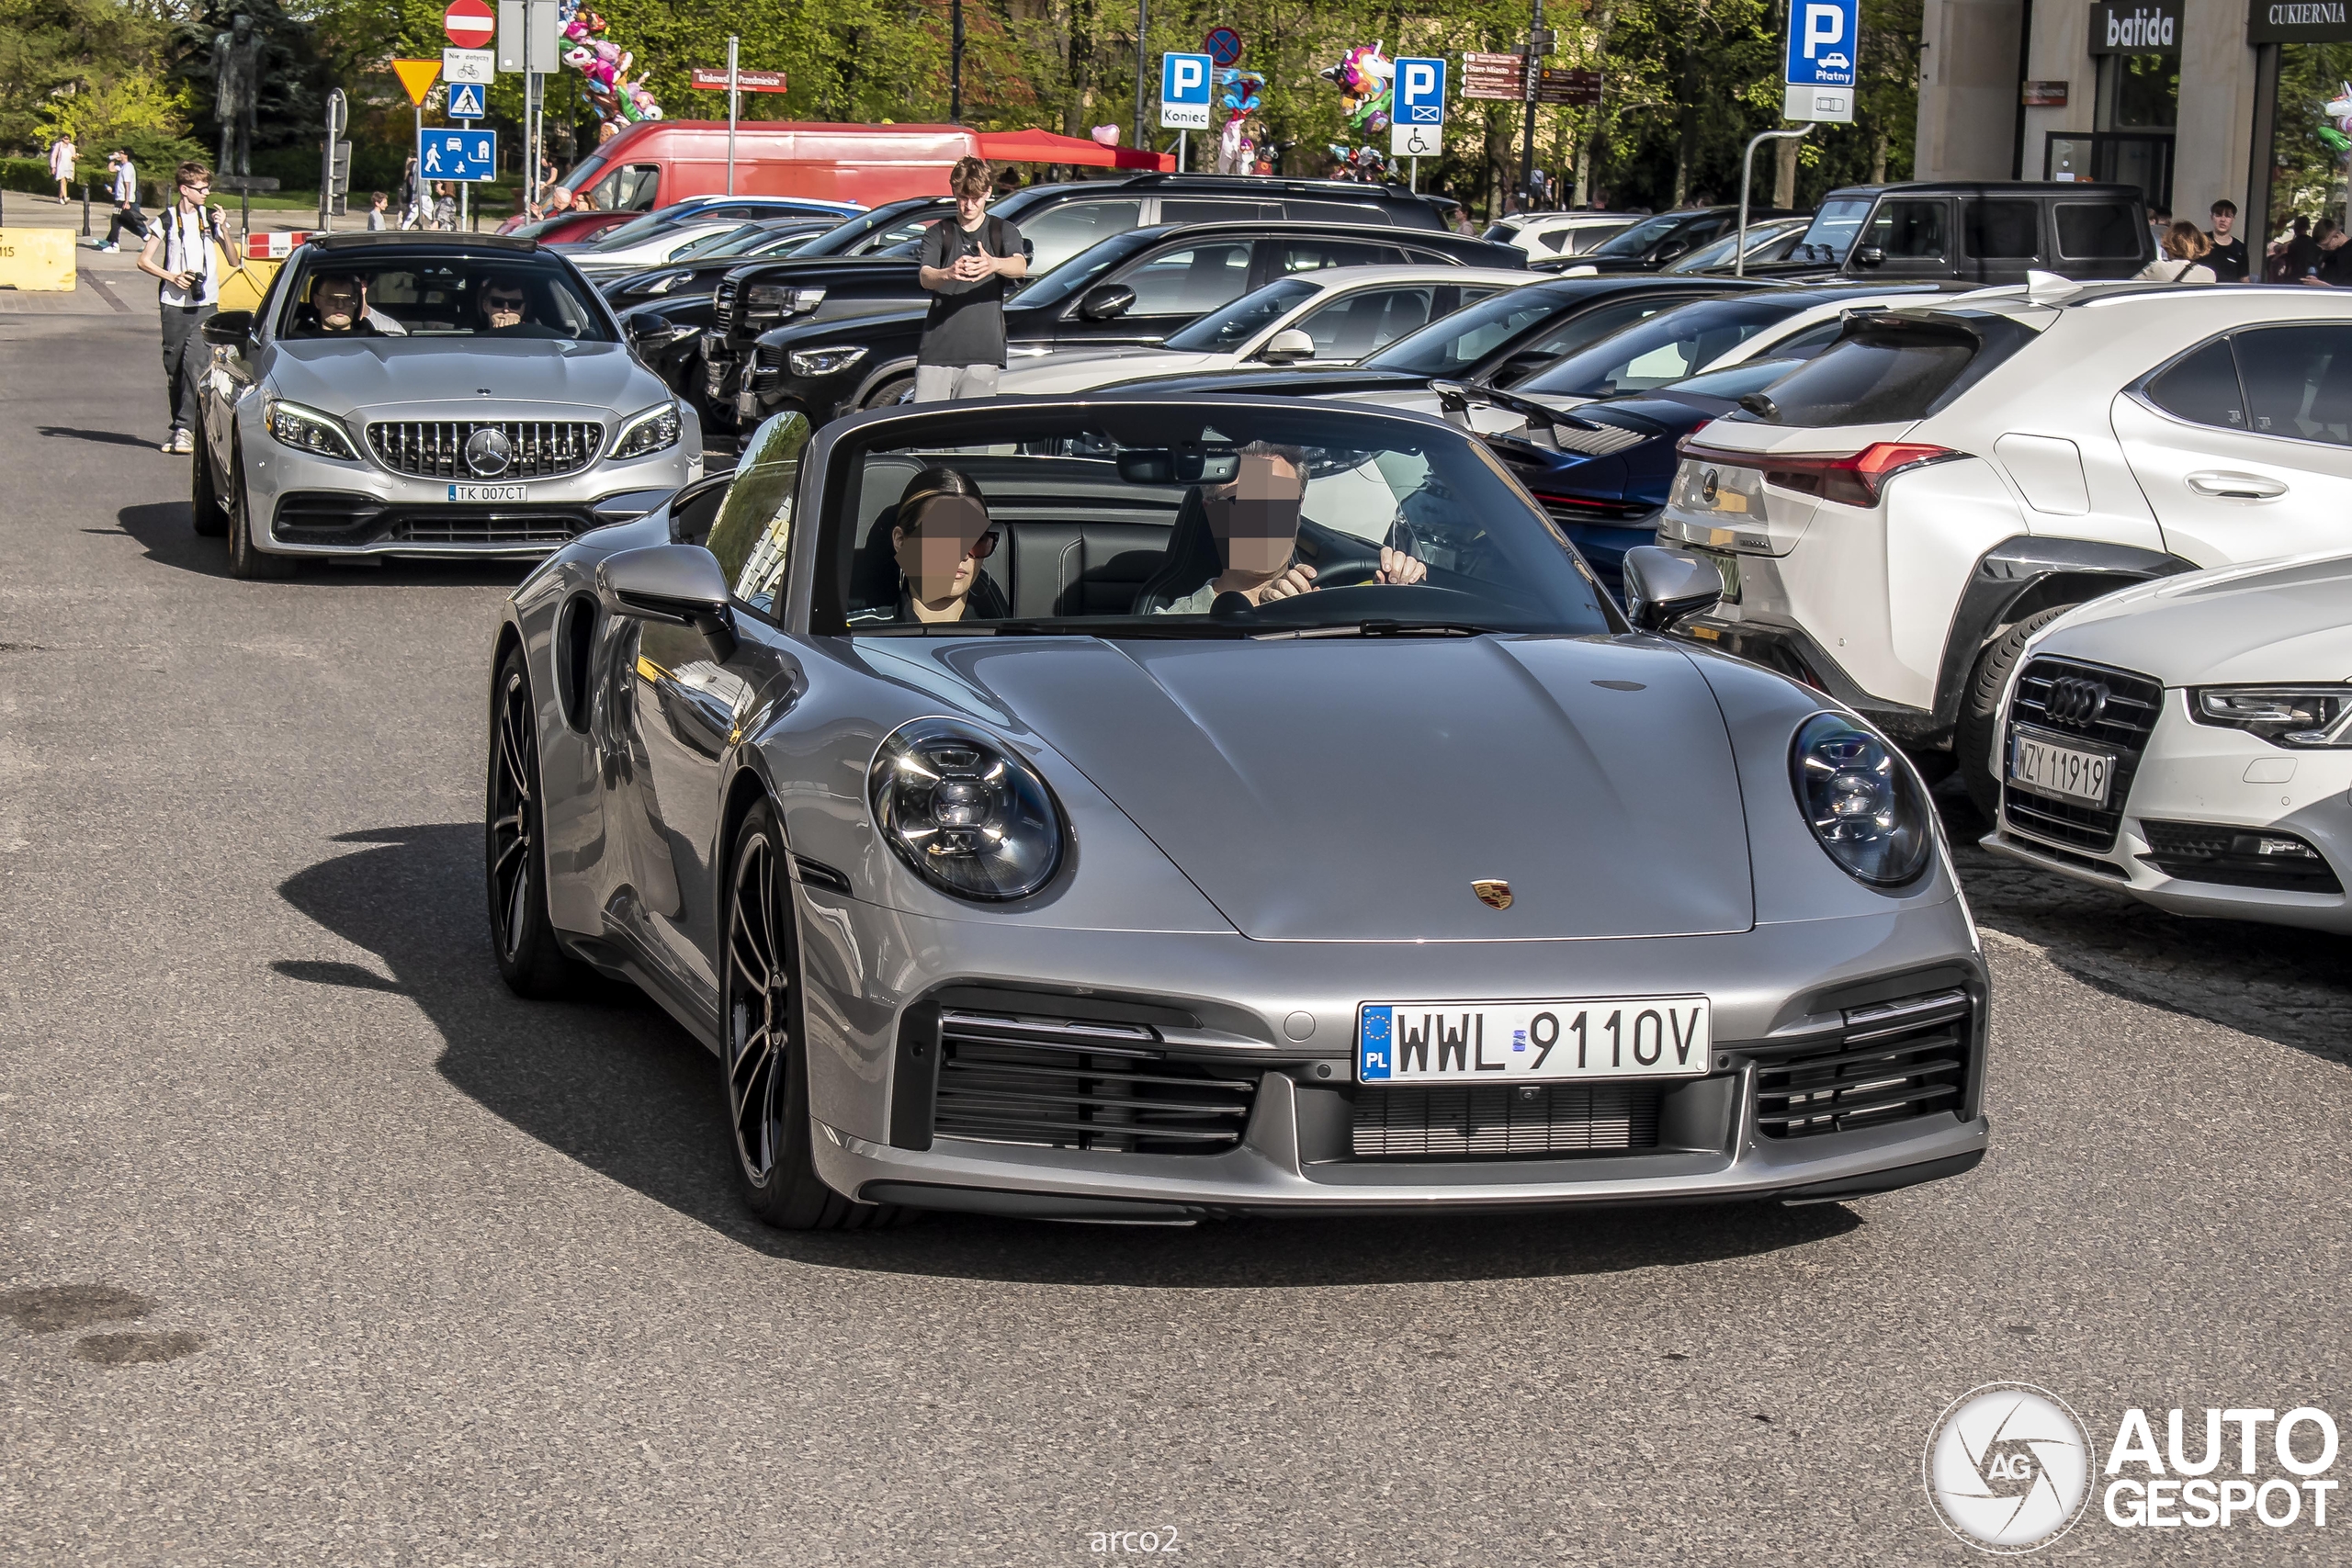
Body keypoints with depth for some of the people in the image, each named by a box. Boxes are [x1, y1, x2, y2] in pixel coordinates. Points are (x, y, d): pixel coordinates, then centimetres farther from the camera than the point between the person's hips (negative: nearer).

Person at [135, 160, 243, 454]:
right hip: (174, 304, 0)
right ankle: (178, 427, 15)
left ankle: (183, 427, -16)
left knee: (194, 363, -14)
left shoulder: (211, 218, 7)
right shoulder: (167, 222, 2)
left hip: (205, 304, 0)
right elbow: (144, 261, 5)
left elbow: (235, 261, 6)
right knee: (174, 366, 4)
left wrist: (222, 229, -7)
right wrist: (172, 277, -9)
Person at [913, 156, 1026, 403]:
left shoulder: (1003, 232, 10)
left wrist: (994, 264, -36)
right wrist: (948, 274, -33)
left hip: (983, 353, 0)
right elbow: (925, 277, -8)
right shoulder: (937, 234, 11)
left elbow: (1020, 267, -11)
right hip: (936, 352, 1)